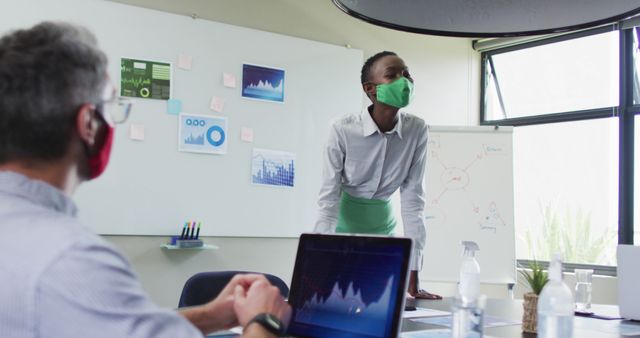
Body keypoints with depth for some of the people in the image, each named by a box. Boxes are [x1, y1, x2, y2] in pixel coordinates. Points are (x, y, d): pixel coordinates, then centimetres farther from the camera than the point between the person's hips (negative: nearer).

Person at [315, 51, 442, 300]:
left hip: (382, 227, 3)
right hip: (343, 225, -2)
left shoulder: (417, 130, -15)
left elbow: (413, 199, -13)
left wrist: (413, 278, -15)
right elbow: (328, 199, -20)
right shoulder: (343, 130, -23)